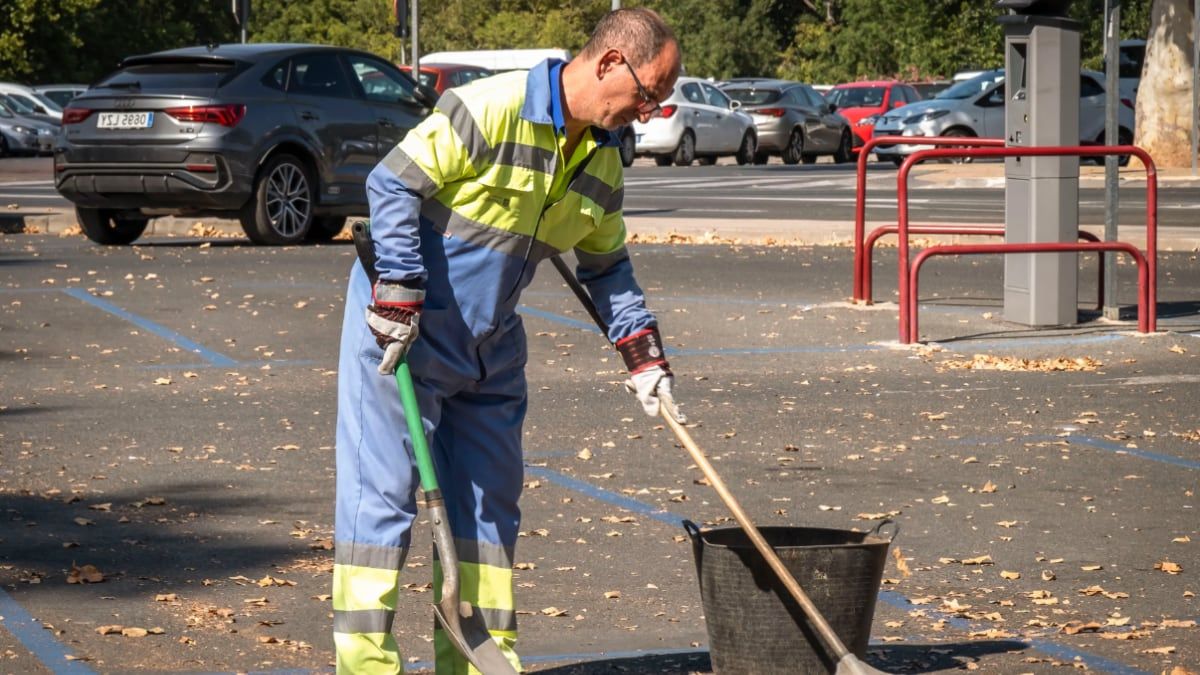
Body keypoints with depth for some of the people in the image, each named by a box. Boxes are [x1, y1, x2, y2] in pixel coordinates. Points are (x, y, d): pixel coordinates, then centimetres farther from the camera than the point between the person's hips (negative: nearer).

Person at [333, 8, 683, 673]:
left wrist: (643, 353, 8)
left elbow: (606, 266, 17)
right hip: (400, 323, -8)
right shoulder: (491, 109, -21)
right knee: (382, 489, -7)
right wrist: (398, 295, -23)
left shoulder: (603, 159, 5)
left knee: (490, 498, 11)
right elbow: (392, 184, -20)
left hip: (490, 345, 8)